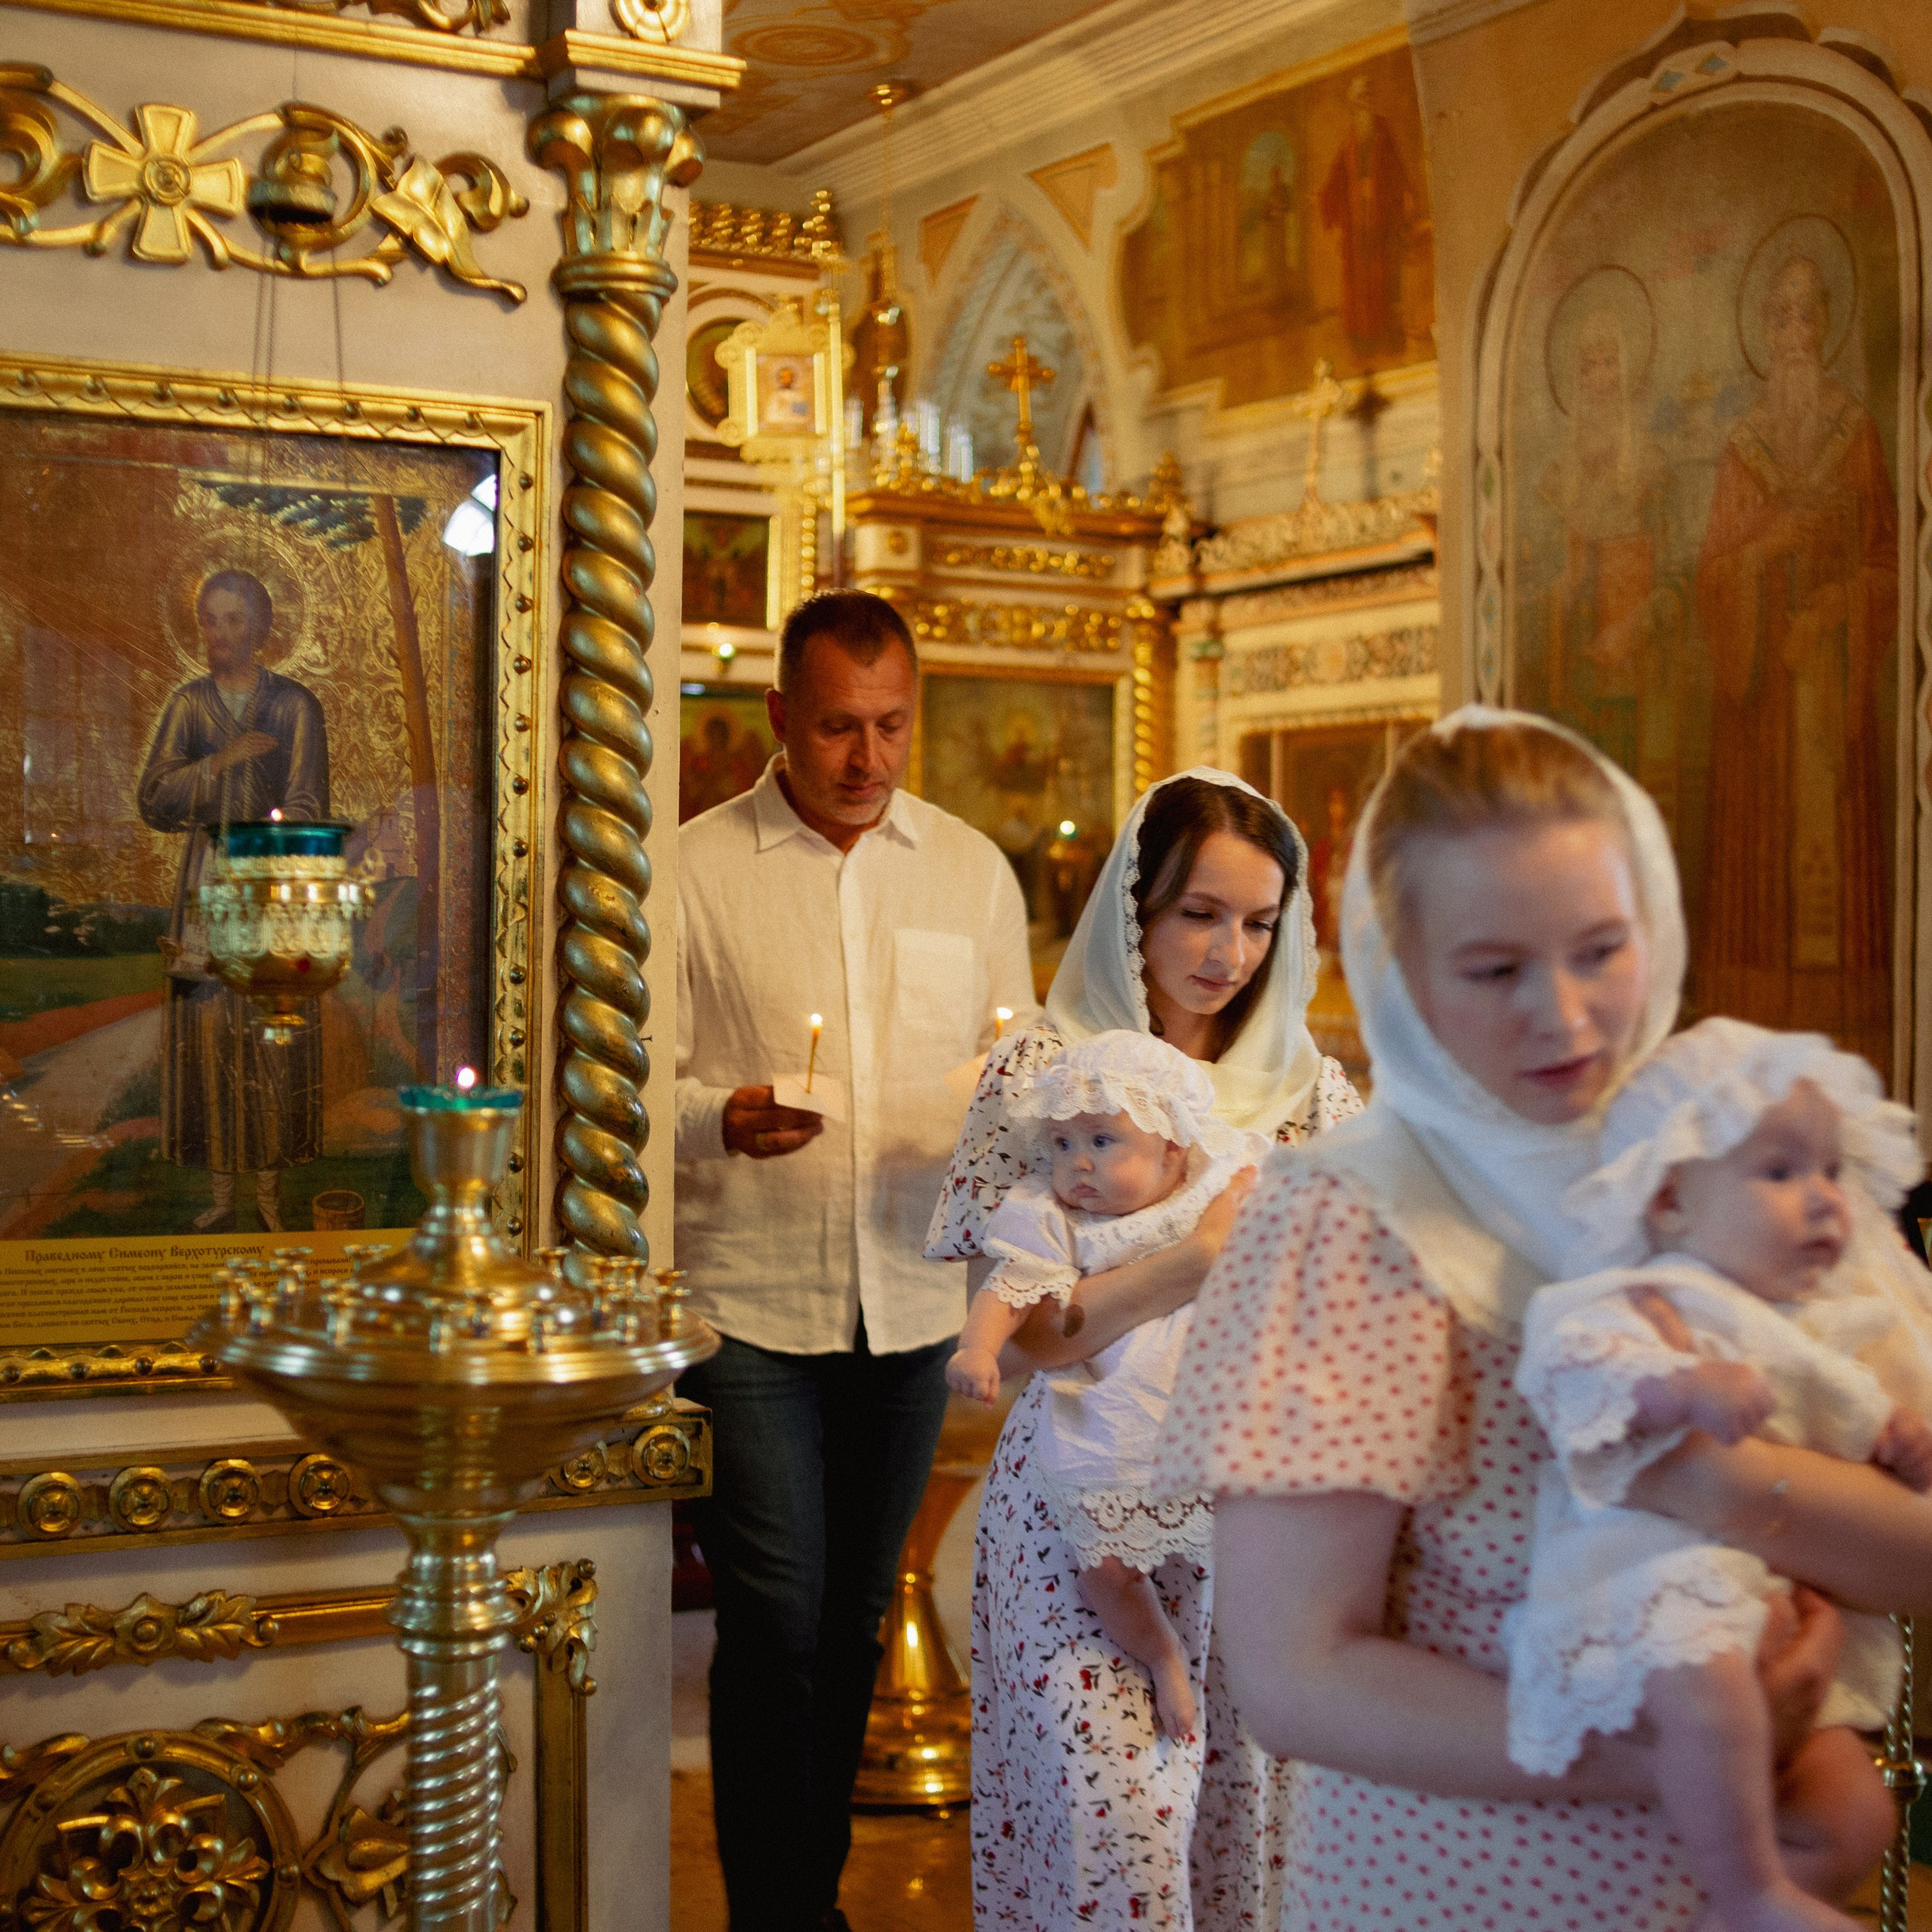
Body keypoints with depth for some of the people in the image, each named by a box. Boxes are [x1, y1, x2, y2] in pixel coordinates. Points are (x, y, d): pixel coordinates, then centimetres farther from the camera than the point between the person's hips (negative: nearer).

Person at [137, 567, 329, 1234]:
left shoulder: (295, 704, 0)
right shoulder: (187, 703, 8)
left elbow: (306, 806, -5)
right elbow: (151, 801, 0)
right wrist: (221, 761, -12)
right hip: (205, 881, 2)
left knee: (274, 1033, -4)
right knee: (208, 1034, 0)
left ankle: (272, 1192, 5)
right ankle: (221, 1193, 7)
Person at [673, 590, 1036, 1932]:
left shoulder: (972, 870, 10)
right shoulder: (698, 869, -2)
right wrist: (721, 1117, -24)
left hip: (913, 1302, 4)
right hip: (750, 1305, -4)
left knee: (855, 1621, 14)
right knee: (776, 1626, -5)